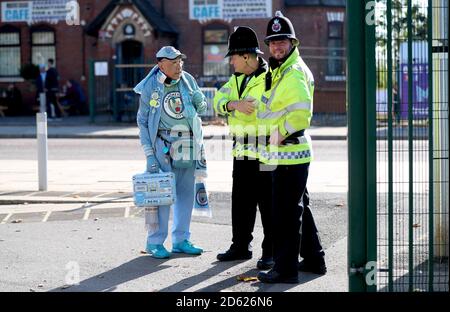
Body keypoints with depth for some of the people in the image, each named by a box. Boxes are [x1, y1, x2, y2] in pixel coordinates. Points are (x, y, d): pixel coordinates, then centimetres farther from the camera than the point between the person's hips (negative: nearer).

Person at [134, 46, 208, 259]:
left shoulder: (188, 80, 5)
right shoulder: (149, 87, -6)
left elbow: (201, 108, 18)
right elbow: (142, 122, -3)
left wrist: (199, 100, -7)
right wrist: (149, 154, -8)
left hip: (189, 144, 5)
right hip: (164, 144, -5)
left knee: (186, 193, 9)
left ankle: (181, 240, 20)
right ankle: (155, 242, 4)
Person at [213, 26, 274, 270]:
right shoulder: (236, 79, 15)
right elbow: (219, 101, 3)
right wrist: (234, 104, -17)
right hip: (241, 152, 8)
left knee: (268, 203, -1)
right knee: (241, 201, 14)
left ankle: (271, 252, 7)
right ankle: (240, 246, 26)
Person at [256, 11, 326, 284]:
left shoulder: (294, 72, -15)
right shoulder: (280, 70, 18)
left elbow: (301, 112, -25)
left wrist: (279, 134, -16)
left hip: (289, 153, -11)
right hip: (287, 152, 11)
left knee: (285, 212, -7)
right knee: (298, 208, 19)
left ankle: (286, 269, -2)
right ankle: (313, 259, 30)